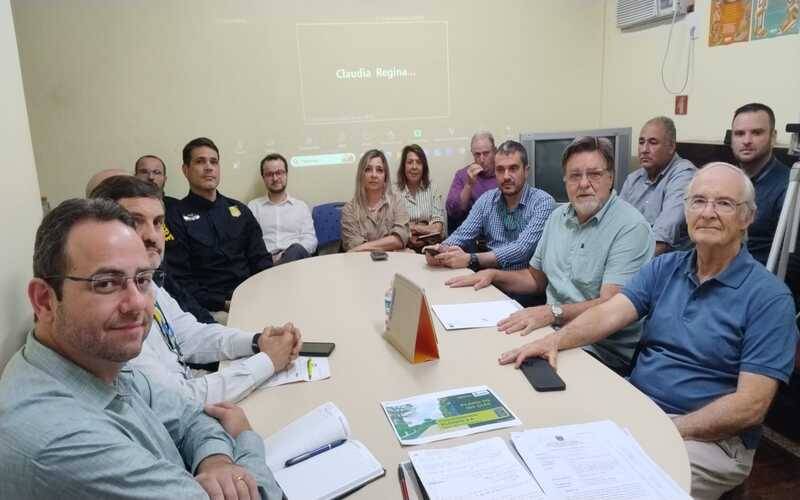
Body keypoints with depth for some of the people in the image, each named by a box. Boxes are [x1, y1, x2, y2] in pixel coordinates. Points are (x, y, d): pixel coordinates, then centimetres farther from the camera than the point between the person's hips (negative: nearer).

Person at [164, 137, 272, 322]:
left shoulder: (239, 210, 17)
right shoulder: (175, 217, 1)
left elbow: (262, 260, 15)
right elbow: (179, 279, -6)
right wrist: (224, 303, -15)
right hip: (214, 311, -5)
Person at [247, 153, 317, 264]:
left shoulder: (301, 206, 20)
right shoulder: (253, 206, 18)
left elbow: (310, 239, 8)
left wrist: (290, 254, -12)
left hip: (295, 259, 2)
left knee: (296, 250, -35)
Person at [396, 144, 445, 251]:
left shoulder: (432, 190, 12)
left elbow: (438, 225, 5)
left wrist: (414, 227, -14)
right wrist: (426, 228, -10)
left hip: (431, 245, 2)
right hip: (403, 246, -2)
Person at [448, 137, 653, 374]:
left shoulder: (631, 227, -12)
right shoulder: (559, 216, 12)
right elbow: (536, 278, 22)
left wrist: (552, 312, -34)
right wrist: (493, 275, 8)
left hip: (602, 351, -6)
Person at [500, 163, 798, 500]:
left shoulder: (768, 297, -9)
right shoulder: (663, 268, 7)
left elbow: (750, 405, -15)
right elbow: (609, 314, -7)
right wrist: (555, 340, -26)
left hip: (710, 436, -4)